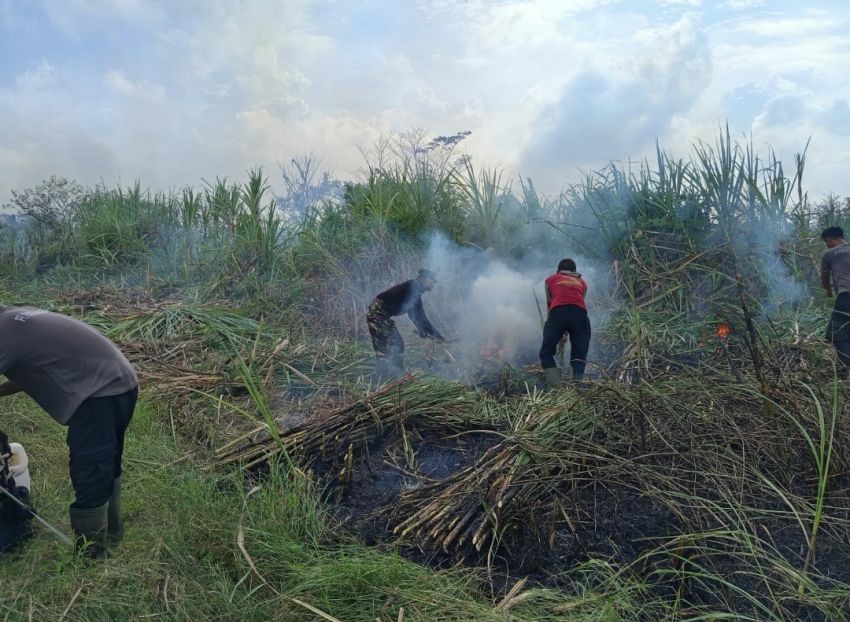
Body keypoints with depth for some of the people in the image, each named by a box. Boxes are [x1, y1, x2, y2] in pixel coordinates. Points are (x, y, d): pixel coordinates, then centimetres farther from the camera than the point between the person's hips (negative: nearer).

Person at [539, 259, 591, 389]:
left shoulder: (550, 280, 28)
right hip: (580, 313, 2)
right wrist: (567, 331, 33)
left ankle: (555, 387, -9)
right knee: (579, 355, 10)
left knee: (546, 353, 8)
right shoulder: (582, 283, 32)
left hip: (558, 312, -2)